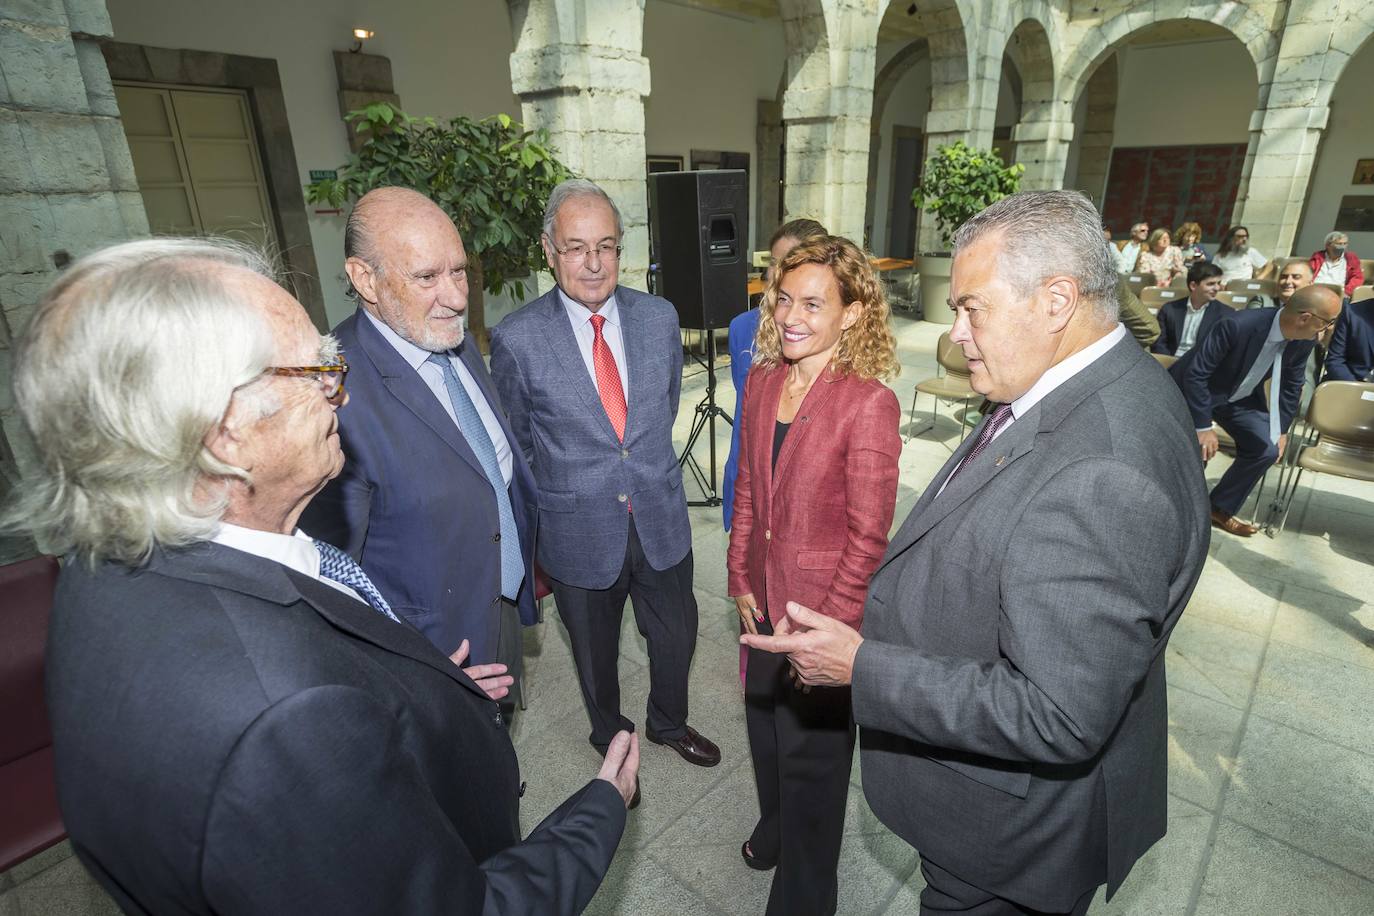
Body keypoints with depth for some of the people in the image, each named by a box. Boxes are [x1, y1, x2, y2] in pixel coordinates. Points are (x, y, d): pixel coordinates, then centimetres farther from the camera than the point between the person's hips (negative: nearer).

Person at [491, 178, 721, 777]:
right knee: (595, 649, 20)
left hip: (660, 518, 3)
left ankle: (669, 723, 51)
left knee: (676, 633, 20)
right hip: (578, 531, -2)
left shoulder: (660, 317, -5)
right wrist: (553, 497, 6)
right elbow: (514, 442, -1)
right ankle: (610, 737, 50)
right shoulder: (516, 338, -15)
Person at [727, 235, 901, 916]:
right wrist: (740, 579, 4)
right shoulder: (762, 381, -2)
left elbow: (868, 535, -18)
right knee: (765, 722, 26)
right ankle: (774, 826, 58)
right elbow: (747, 489, 6)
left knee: (812, 745, 15)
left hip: (824, 608, -5)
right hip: (765, 597, 6)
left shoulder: (869, 403, -21)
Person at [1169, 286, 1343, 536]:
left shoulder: (1304, 341, -11)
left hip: (1242, 398, 7)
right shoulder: (1238, 326, -33)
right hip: (1196, 392, -6)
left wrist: (1281, 430, 8)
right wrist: (1203, 426, -25)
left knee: (1267, 449, -4)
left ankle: (1219, 509, 15)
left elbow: (1290, 386, 7)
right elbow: (1195, 373, -28)